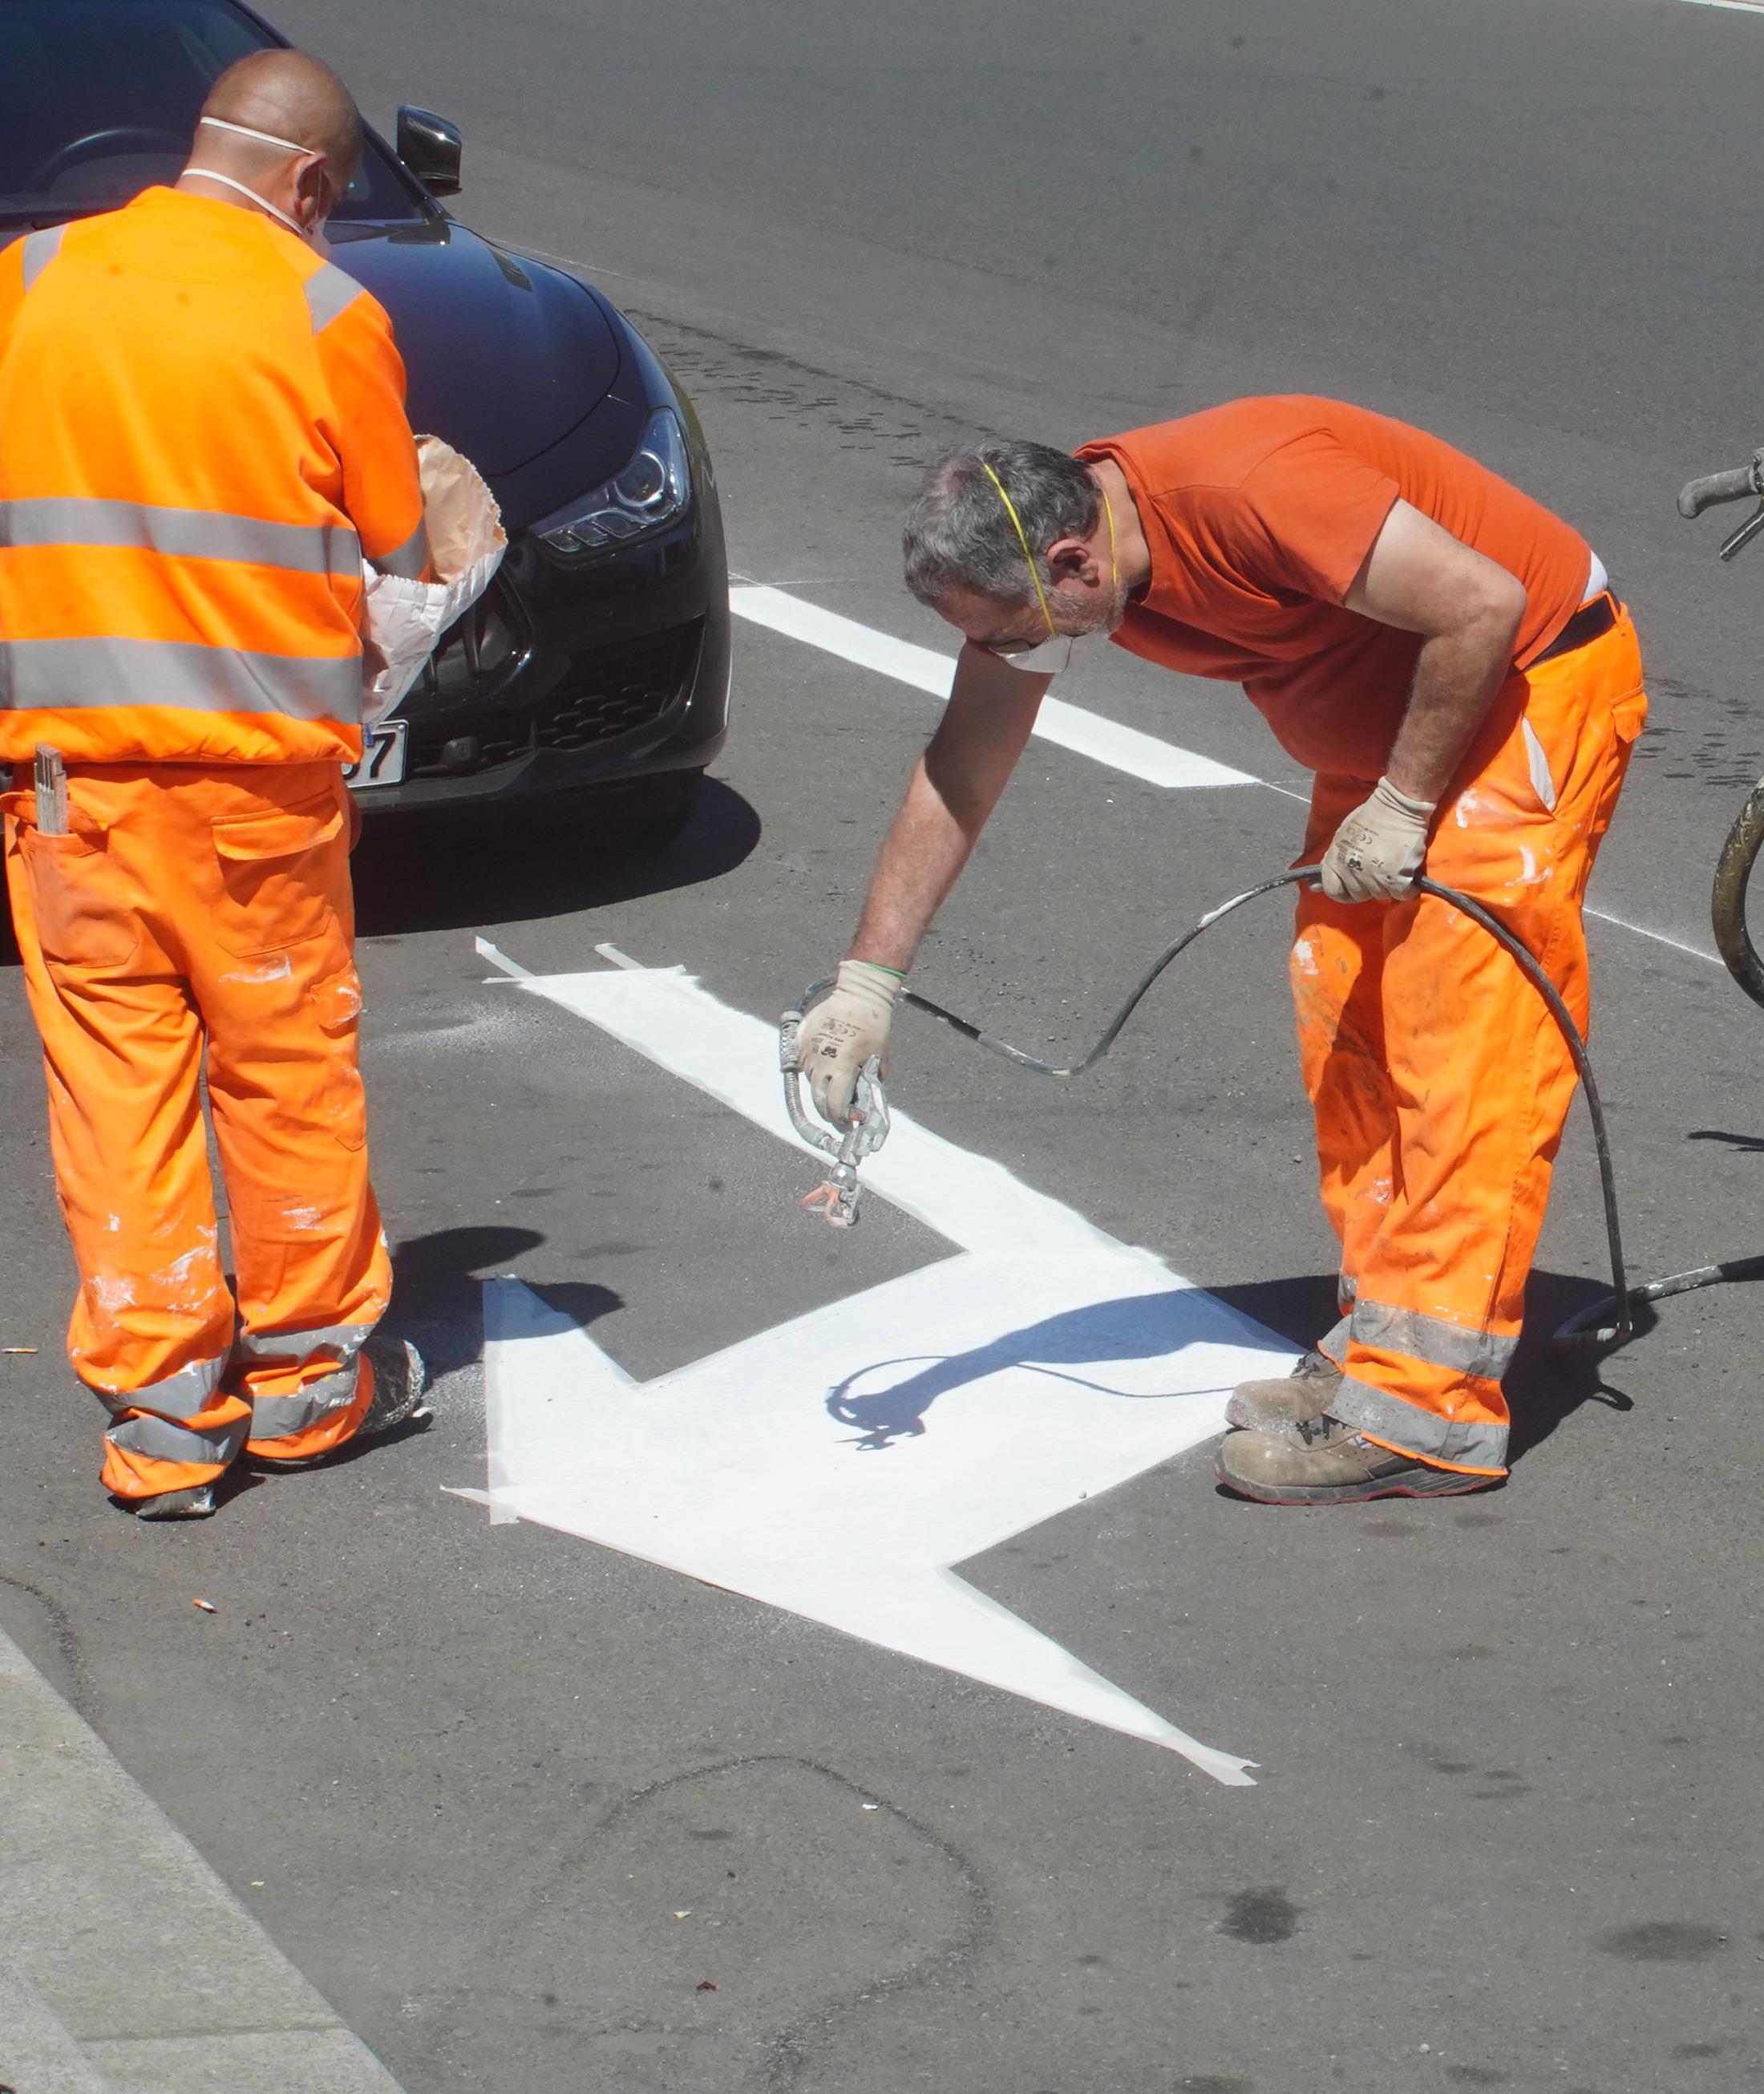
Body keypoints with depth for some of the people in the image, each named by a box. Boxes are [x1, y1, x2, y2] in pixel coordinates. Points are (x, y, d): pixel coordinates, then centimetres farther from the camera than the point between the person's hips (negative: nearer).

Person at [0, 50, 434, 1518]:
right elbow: (397, 556, 2)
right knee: (287, 1070, 11)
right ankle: (310, 1380, 23)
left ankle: (161, 1412, 8)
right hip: (258, 754, -2)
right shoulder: (328, 314, -6)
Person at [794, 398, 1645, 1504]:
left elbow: (1484, 603, -29)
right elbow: (961, 775, 4)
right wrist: (869, 981, 4)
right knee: (1345, 1030, 7)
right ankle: (1380, 1339, 15)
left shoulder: (1253, 490, -33)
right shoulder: (1041, 552, -6)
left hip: (1535, 679, -9)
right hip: (1379, 725, 9)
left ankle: (1428, 1409, -13)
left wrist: (1401, 806, -20)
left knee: (1462, 1037, -12)